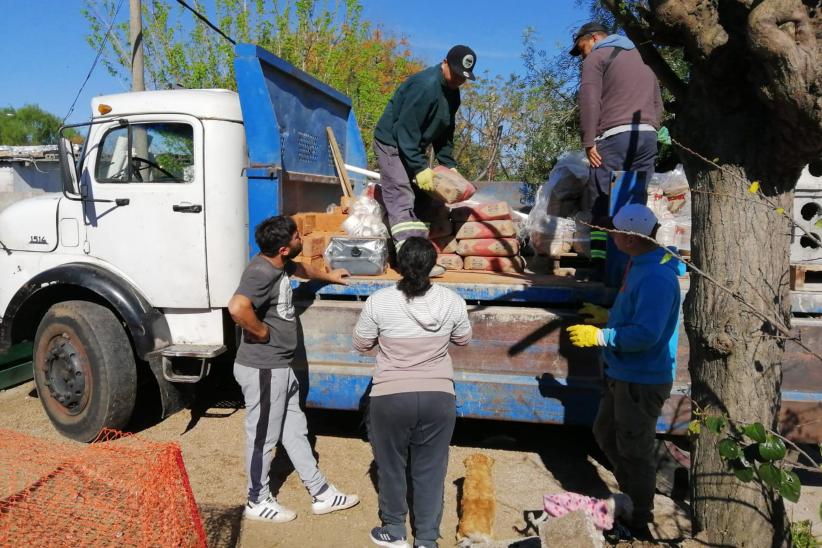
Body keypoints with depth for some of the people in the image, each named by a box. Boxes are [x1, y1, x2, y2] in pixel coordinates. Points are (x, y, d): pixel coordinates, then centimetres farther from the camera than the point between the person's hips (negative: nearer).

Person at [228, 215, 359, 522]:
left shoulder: (278, 264, 6)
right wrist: (262, 332, -26)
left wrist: (327, 276, 44)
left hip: (280, 366, 10)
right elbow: (237, 308, -43)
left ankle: (321, 494, 29)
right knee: (263, 437, 7)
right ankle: (258, 502, 27)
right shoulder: (262, 272, -25)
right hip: (262, 369, -10)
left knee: (295, 430, 17)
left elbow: (297, 269, 31)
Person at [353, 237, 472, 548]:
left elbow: (361, 345, 2)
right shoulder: (452, 301, -6)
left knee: (391, 466, 19)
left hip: (391, 397, -1)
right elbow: (463, 339, 11)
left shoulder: (379, 302, -12)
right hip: (439, 397, 2)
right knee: (430, 470, 14)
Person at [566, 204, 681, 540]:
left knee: (634, 452, 5)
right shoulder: (639, 264, 4)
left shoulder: (656, 277, -26)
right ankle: (632, 498, 39)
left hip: (642, 381, -10)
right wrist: (605, 316, 16)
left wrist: (599, 336, -25)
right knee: (605, 434, 22)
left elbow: (646, 334, -32)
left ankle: (640, 523, 24)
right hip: (622, 374, 10)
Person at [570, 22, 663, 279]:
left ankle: (602, 266, -13)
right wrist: (649, 131, 20)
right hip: (648, 136, 7)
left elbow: (589, 100, -6)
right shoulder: (641, 61, 30)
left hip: (615, 135, -7)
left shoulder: (598, 57, 7)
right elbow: (657, 104, 26)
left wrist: (589, 141, -8)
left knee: (603, 204, -7)